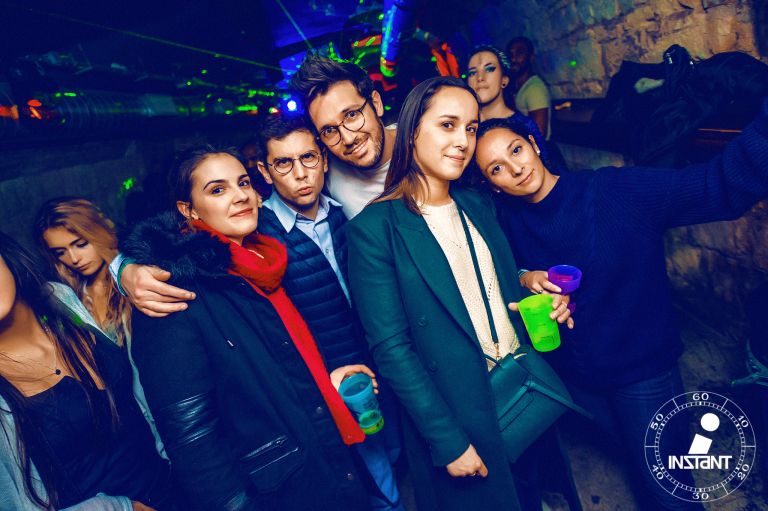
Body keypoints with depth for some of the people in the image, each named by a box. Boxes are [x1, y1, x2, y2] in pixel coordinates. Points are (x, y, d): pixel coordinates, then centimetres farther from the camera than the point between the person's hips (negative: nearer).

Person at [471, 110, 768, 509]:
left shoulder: (616, 191, -22)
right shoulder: (508, 219, -10)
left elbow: (722, 185, -30)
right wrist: (524, 279, -22)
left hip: (642, 367, -3)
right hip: (570, 373, 4)